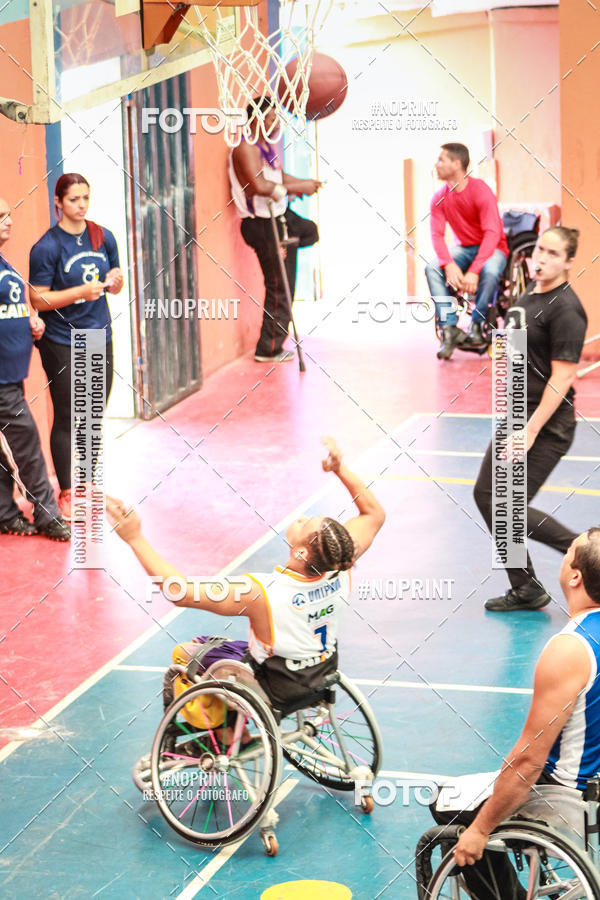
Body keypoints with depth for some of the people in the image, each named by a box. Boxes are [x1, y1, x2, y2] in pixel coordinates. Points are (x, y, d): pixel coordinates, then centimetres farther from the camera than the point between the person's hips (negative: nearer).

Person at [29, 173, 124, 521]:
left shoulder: (104, 237, 5)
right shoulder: (47, 247, -12)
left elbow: (115, 287, 15)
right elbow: (39, 300, -13)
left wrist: (114, 280, -9)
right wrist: (82, 291, -22)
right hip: (62, 343, -5)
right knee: (66, 418, 0)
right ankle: (66, 493, 11)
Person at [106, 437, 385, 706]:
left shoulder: (261, 594, -38)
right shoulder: (340, 570, -22)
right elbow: (375, 513, -4)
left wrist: (134, 538, -34)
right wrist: (340, 469, -5)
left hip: (276, 692, -6)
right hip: (323, 676, 6)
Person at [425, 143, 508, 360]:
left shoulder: (480, 191, -19)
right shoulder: (440, 198, -2)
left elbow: (492, 233, -26)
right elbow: (437, 234, -9)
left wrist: (474, 270, -37)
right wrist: (449, 264, -30)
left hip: (492, 248, -5)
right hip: (464, 248, 5)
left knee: (489, 271, -38)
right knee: (432, 269, -23)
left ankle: (477, 326, -19)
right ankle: (449, 329, -24)